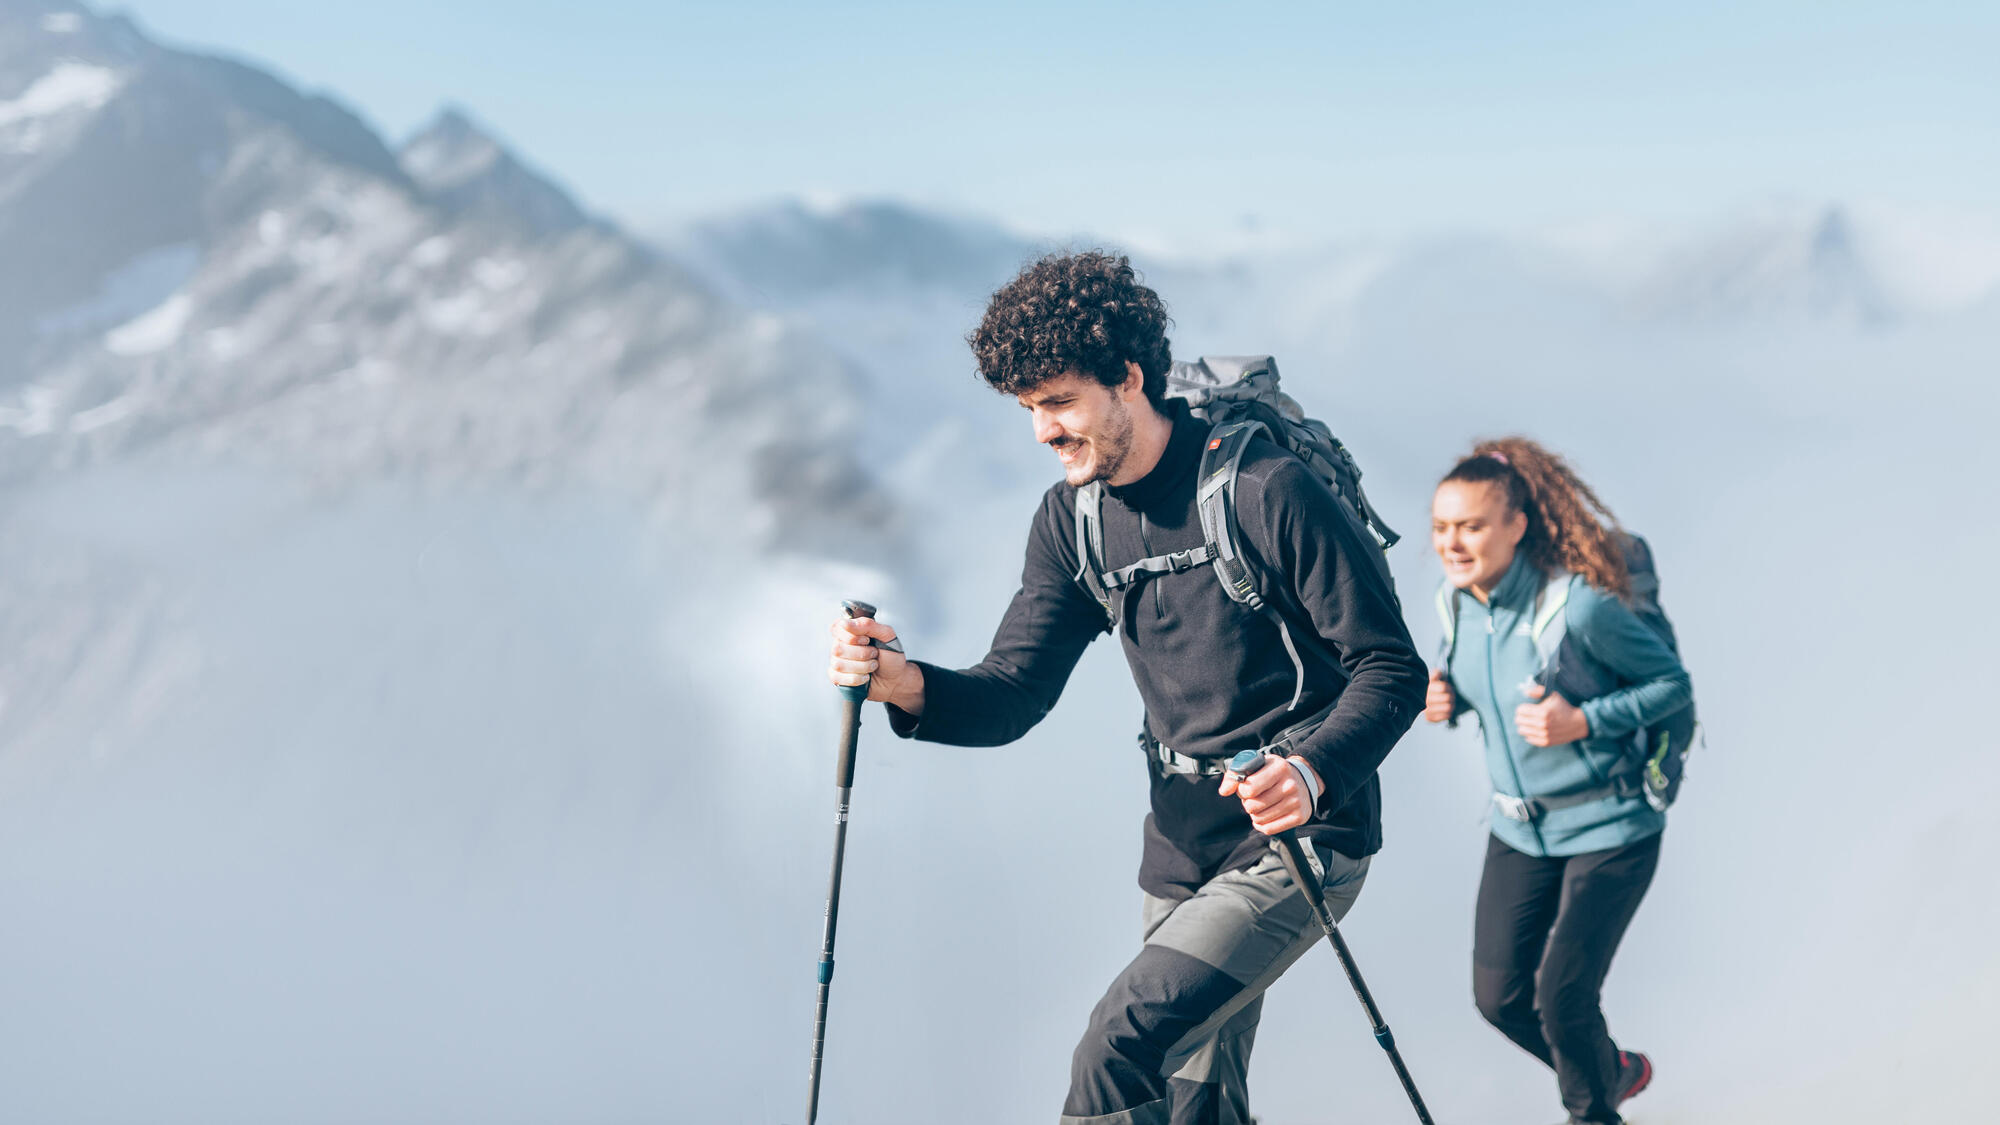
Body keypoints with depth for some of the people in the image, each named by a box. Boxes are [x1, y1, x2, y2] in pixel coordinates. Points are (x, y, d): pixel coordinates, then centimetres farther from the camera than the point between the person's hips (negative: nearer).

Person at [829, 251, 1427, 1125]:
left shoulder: (1266, 489, -18)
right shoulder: (1073, 518, 3)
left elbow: (1393, 669, -17)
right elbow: (1012, 697, 0)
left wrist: (1312, 772, -35)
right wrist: (904, 685, -20)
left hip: (1296, 841, -7)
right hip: (1183, 845, 8)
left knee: (1120, 1048, -21)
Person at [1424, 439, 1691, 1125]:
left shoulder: (1577, 605, -24)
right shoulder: (1456, 601, -5)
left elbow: (1673, 683, -14)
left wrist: (1582, 722, -26)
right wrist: (1447, 697, -8)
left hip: (1609, 829, -6)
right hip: (1519, 830, 7)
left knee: (1562, 997, -8)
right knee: (1499, 996, 8)